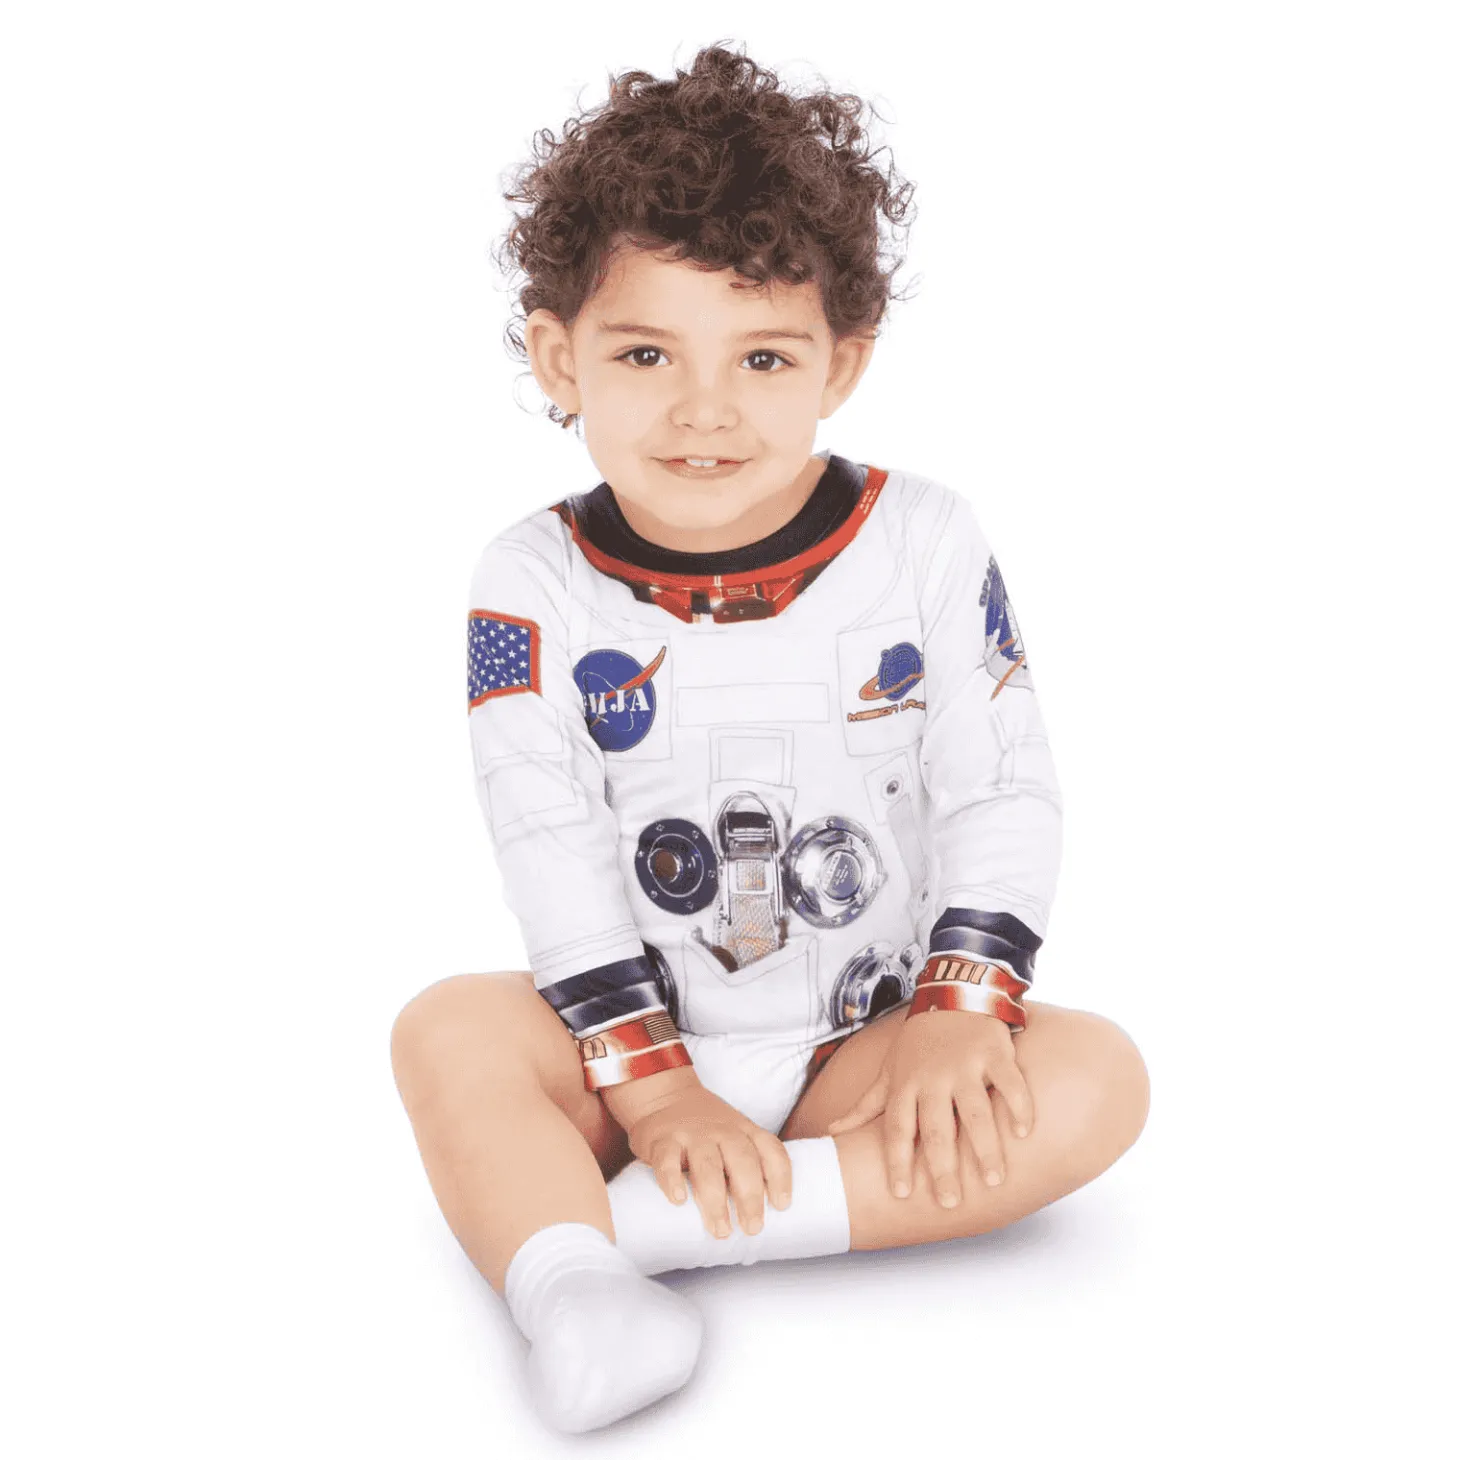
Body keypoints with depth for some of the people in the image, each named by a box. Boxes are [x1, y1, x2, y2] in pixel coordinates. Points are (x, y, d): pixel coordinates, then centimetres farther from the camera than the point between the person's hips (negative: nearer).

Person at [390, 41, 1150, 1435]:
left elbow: (1002, 793, -5)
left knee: (1097, 1076, -23)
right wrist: (653, 1084, -19)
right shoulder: (537, 588, -9)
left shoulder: (926, 547, -7)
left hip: (864, 1046, 1)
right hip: (631, 1049, 0)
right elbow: (551, 849, -13)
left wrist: (960, 1012, -16)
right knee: (450, 1030, -23)